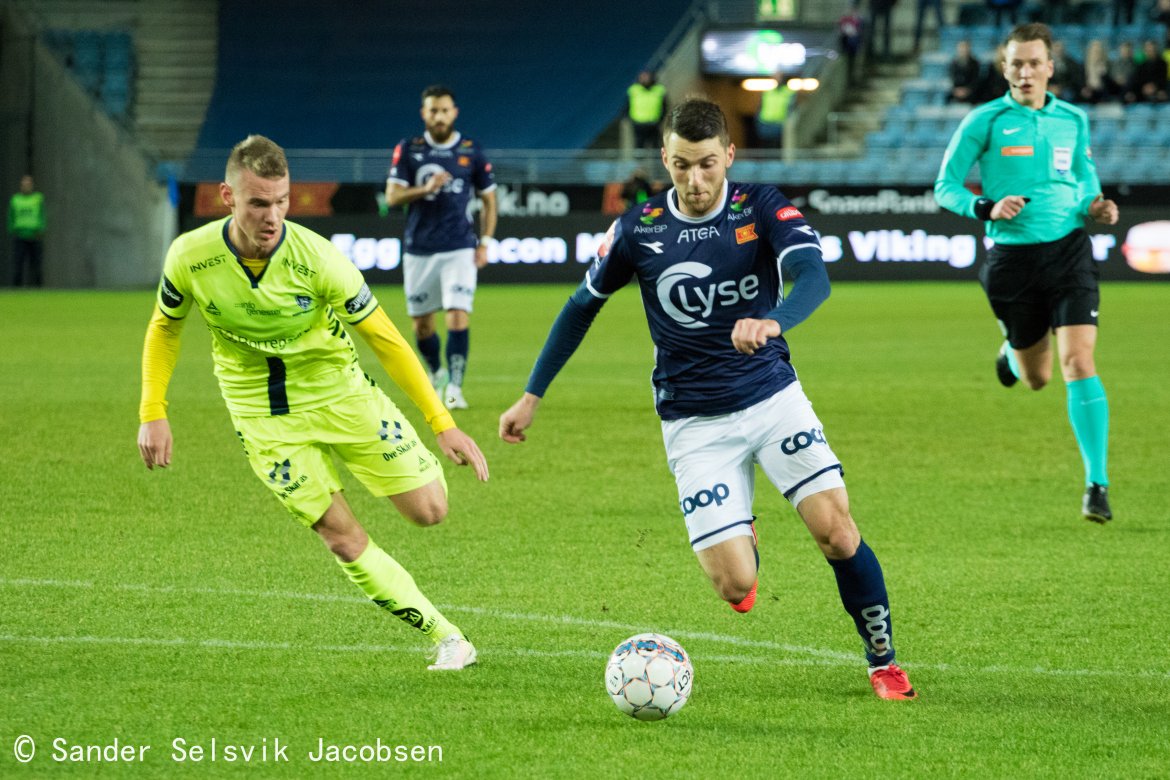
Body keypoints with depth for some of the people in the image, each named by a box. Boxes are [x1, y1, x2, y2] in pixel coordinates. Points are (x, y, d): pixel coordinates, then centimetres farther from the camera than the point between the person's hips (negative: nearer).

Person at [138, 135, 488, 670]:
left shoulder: (317, 259, -24)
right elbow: (165, 328, 3)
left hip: (336, 388, 0)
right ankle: (445, 637, 7)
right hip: (263, 416, 0)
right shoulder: (190, 258, -19)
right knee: (344, 540, -6)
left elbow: (385, 339, -15)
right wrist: (153, 413, -6)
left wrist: (443, 424, -15)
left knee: (429, 509, -2)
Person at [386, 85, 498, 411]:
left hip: (459, 249, -1)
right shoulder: (408, 150, 1)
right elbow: (392, 197, -5)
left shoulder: (471, 151, 2)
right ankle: (437, 373, 34)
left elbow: (489, 199, 10)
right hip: (419, 250, 1)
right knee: (421, 324, 9)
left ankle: (455, 386, -13)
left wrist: (485, 242, 1)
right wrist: (426, 188, -21)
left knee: (459, 317, -16)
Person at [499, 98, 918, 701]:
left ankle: (883, 659, 8)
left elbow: (813, 276, -25)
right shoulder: (639, 230, -4)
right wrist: (531, 397, 12)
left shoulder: (762, 208, -8)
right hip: (695, 424, 0)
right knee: (735, 585, -11)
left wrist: (774, 322, -47)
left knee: (837, 532, -16)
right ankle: (742, 544, 28)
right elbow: (582, 307, 10)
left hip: (773, 396, 0)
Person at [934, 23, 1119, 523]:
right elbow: (945, 187, 0)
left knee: (1078, 363, -15)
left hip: (1068, 248, 1)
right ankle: (1013, 353, 51)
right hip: (1013, 257, -1)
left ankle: (1096, 483, -12)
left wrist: (1095, 204, 1)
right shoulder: (985, 122, -3)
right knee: (1037, 378, 11)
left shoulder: (1072, 119, 6)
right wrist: (986, 209, -18)